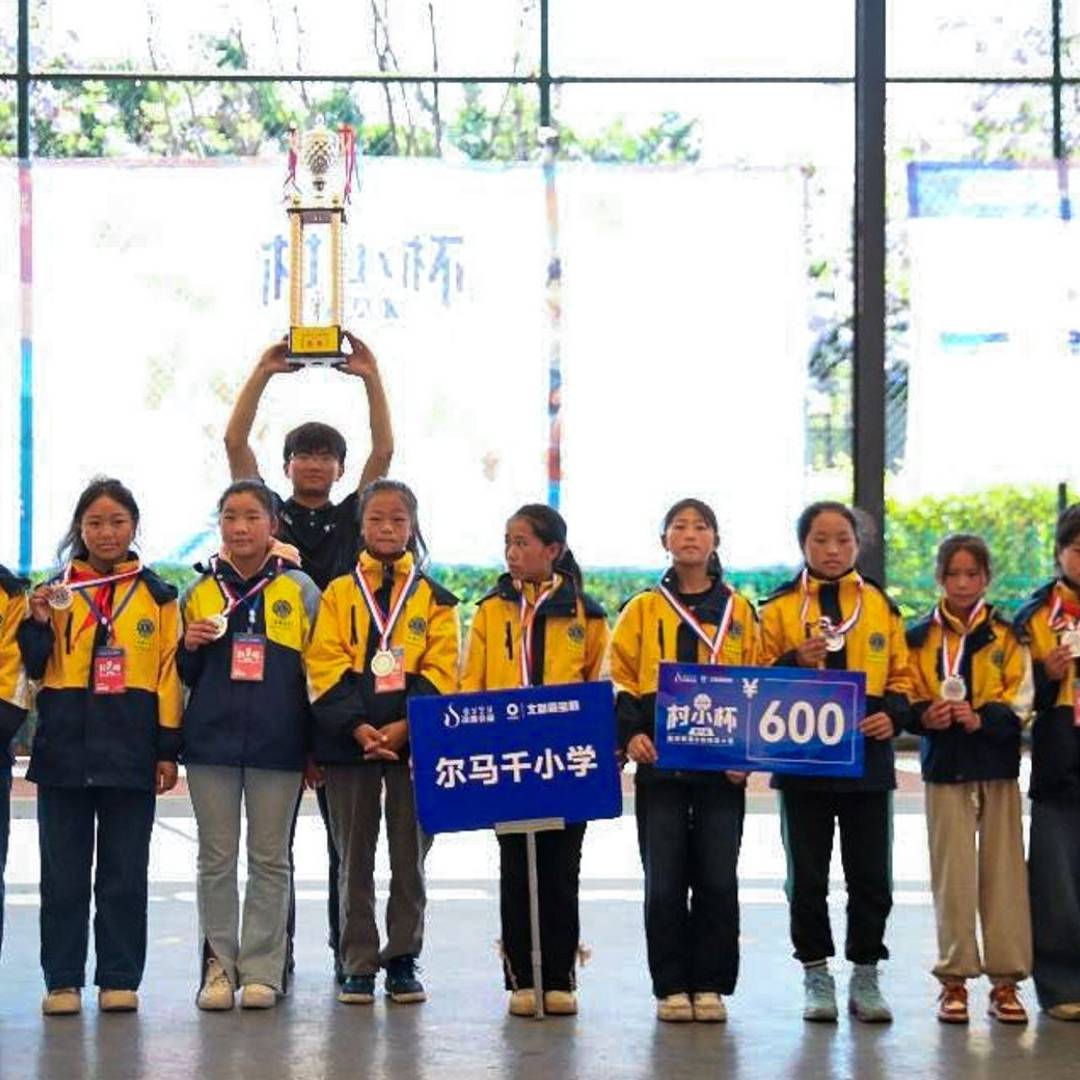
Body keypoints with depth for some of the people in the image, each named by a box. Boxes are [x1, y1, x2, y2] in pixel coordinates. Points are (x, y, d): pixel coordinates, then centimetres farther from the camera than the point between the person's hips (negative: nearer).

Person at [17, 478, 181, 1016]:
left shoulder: (157, 595, 7)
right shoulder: (56, 591, 7)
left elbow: (169, 673, 5)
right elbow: (34, 669, 5)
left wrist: (168, 749, 0)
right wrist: (39, 624, -14)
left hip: (130, 750, 0)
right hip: (64, 748, 1)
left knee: (124, 871, 4)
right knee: (63, 871, 4)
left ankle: (120, 979, 11)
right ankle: (62, 980, 11)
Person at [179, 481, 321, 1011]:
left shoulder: (299, 589, 3)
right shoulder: (200, 591, 9)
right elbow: (184, 673, 16)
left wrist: (317, 745, 1)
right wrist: (190, 647, -7)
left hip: (277, 743, -2)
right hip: (211, 741, 2)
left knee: (270, 859, 4)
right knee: (216, 857, 5)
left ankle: (261, 969, 10)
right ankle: (219, 965, 12)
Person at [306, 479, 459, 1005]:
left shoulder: (434, 598, 7)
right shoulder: (338, 593, 7)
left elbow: (440, 671, -1)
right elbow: (326, 667, -2)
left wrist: (405, 725, -15)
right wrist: (357, 726, -15)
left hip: (414, 738, 0)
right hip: (349, 739, 0)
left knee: (409, 853, 4)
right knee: (354, 855, 5)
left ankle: (403, 960, 12)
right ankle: (358, 965, 11)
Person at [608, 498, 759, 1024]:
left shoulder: (739, 610, 8)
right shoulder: (642, 609, 7)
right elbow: (621, 681, 5)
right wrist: (631, 733, -10)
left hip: (722, 764, 0)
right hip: (660, 764, 0)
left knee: (718, 877, 1)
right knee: (664, 878, 1)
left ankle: (710, 984, 11)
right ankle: (672, 986, 9)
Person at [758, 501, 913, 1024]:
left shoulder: (881, 606, 9)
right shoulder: (779, 608, 3)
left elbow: (901, 678, 11)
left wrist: (893, 714, -8)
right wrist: (795, 662, -17)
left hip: (868, 757, 1)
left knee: (870, 876, 4)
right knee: (807, 876, 5)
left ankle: (865, 976, 15)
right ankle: (816, 976, 16)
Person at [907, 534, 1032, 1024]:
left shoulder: (1006, 635, 6)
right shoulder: (920, 637, 7)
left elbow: (1020, 699, -1)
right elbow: (907, 699, 6)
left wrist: (983, 718, -18)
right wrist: (927, 716, -15)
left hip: (997, 763, 0)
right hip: (945, 765, 0)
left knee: (1003, 870, 1)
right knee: (952, 872, -2)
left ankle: (1005, 979, 8)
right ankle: (954, 979, 5)